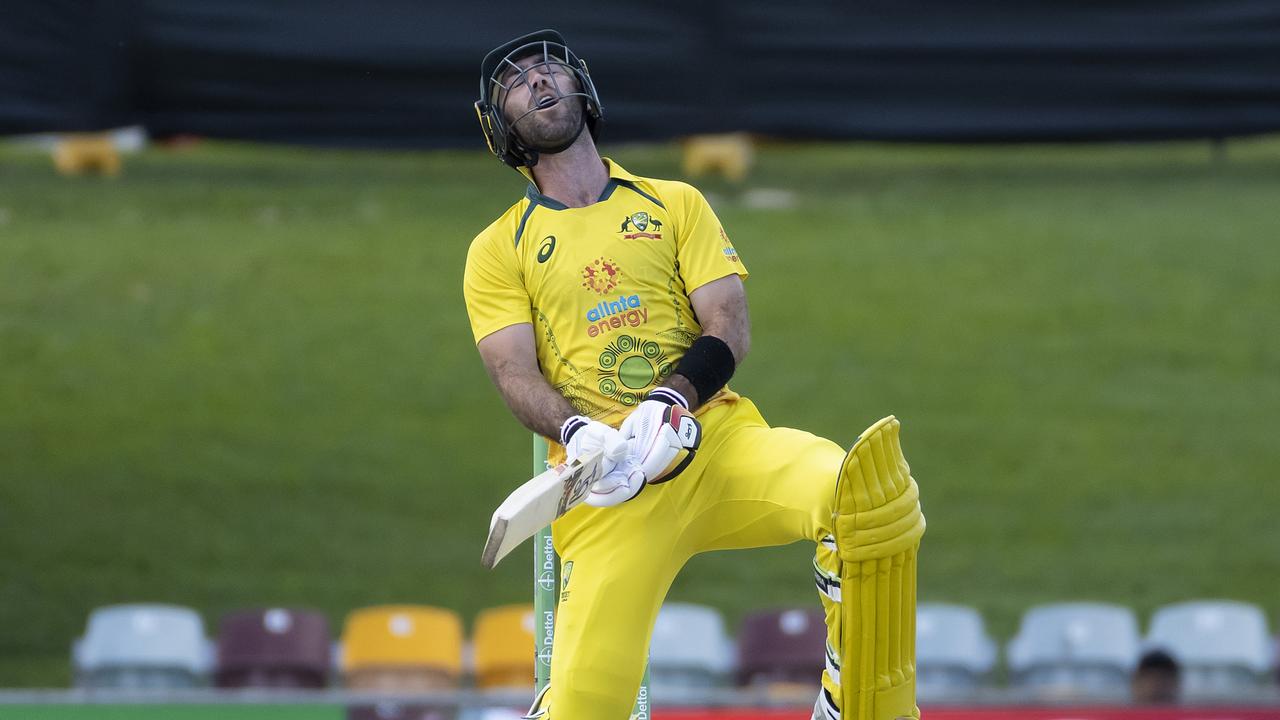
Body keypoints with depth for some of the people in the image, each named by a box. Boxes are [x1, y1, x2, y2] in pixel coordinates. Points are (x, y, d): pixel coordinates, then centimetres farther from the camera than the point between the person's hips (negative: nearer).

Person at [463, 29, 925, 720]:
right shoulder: (498, 249, 15)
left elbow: (730, 328, 5)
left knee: (858, 486, -32)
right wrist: (577, 433, -20)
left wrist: (669, 405, -16)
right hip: (608, 483, -1)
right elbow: (515, 376, 2)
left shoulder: (673, 204, 17)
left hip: (718, 437, 1)